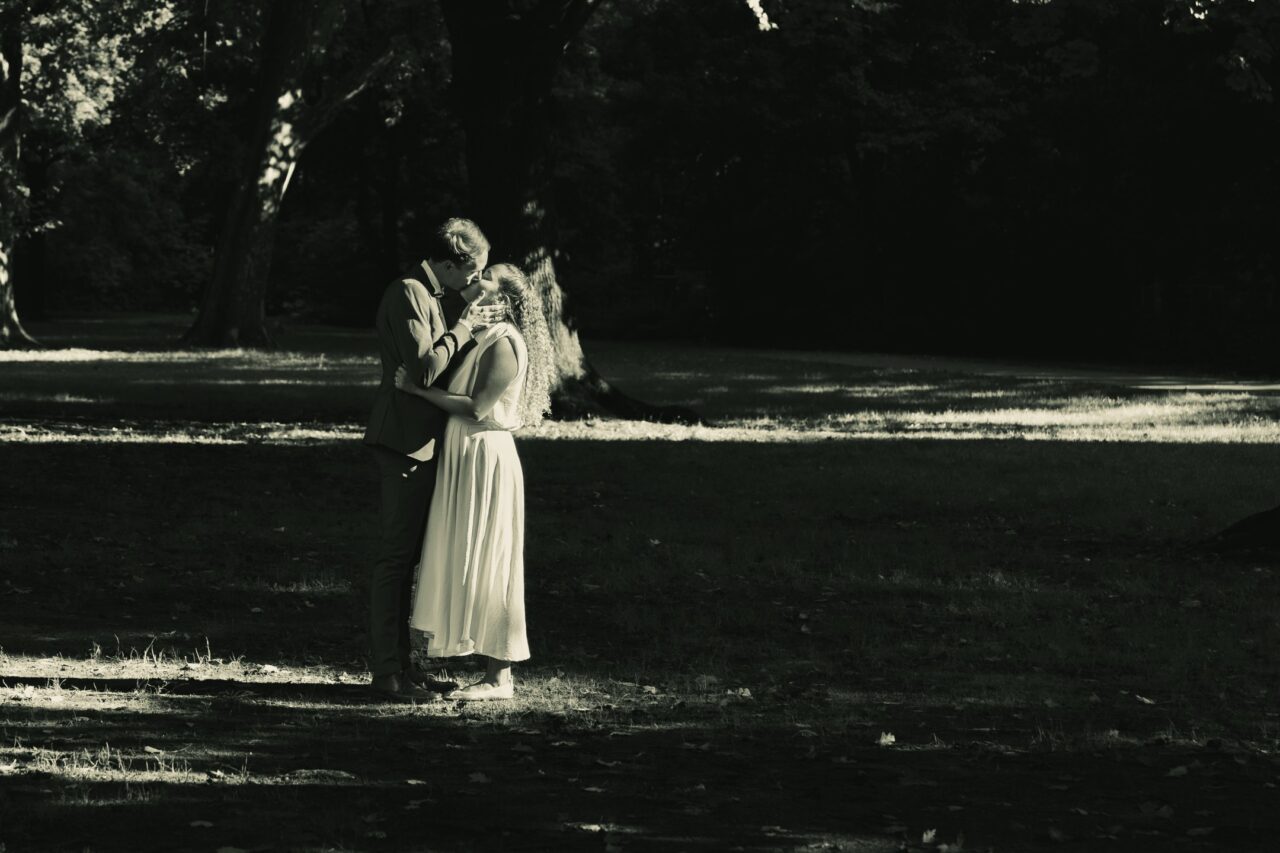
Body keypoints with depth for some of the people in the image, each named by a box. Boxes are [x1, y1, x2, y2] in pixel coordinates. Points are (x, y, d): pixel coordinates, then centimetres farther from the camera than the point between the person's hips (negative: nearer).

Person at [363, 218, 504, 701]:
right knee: (397, 555, -9)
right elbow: (424, 368, -22)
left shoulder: (427, 295, 19)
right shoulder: (408, 294, -13)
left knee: (406, 556, 12)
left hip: (420, 443, 10)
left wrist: (467, 319, 8)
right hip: (405, 442, -10)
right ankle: (387, 673, -8)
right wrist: (464, 328, -13)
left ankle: (399, 665, 16)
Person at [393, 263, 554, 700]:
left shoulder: (504, 345, -14)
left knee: (485, 566, -7)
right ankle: (495, 674, 13)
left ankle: (499, 678, -3)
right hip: (465, 459, 10)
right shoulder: (482, 339, 16)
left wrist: (419, 388, -20)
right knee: (470, 565, 10)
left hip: (485, 462, -10)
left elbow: (476, 408, -22)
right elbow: (463, 402, 12)